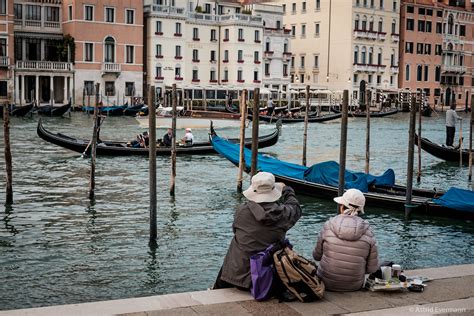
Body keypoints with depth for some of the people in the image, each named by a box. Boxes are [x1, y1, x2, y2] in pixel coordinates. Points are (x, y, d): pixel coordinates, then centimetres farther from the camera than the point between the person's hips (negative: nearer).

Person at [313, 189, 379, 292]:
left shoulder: (328, 226, -12)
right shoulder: (367, 232, -10)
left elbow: (316, 256, 0)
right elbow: (372, 268, -5)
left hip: (327, 284, -1)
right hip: (355, 286, 2)